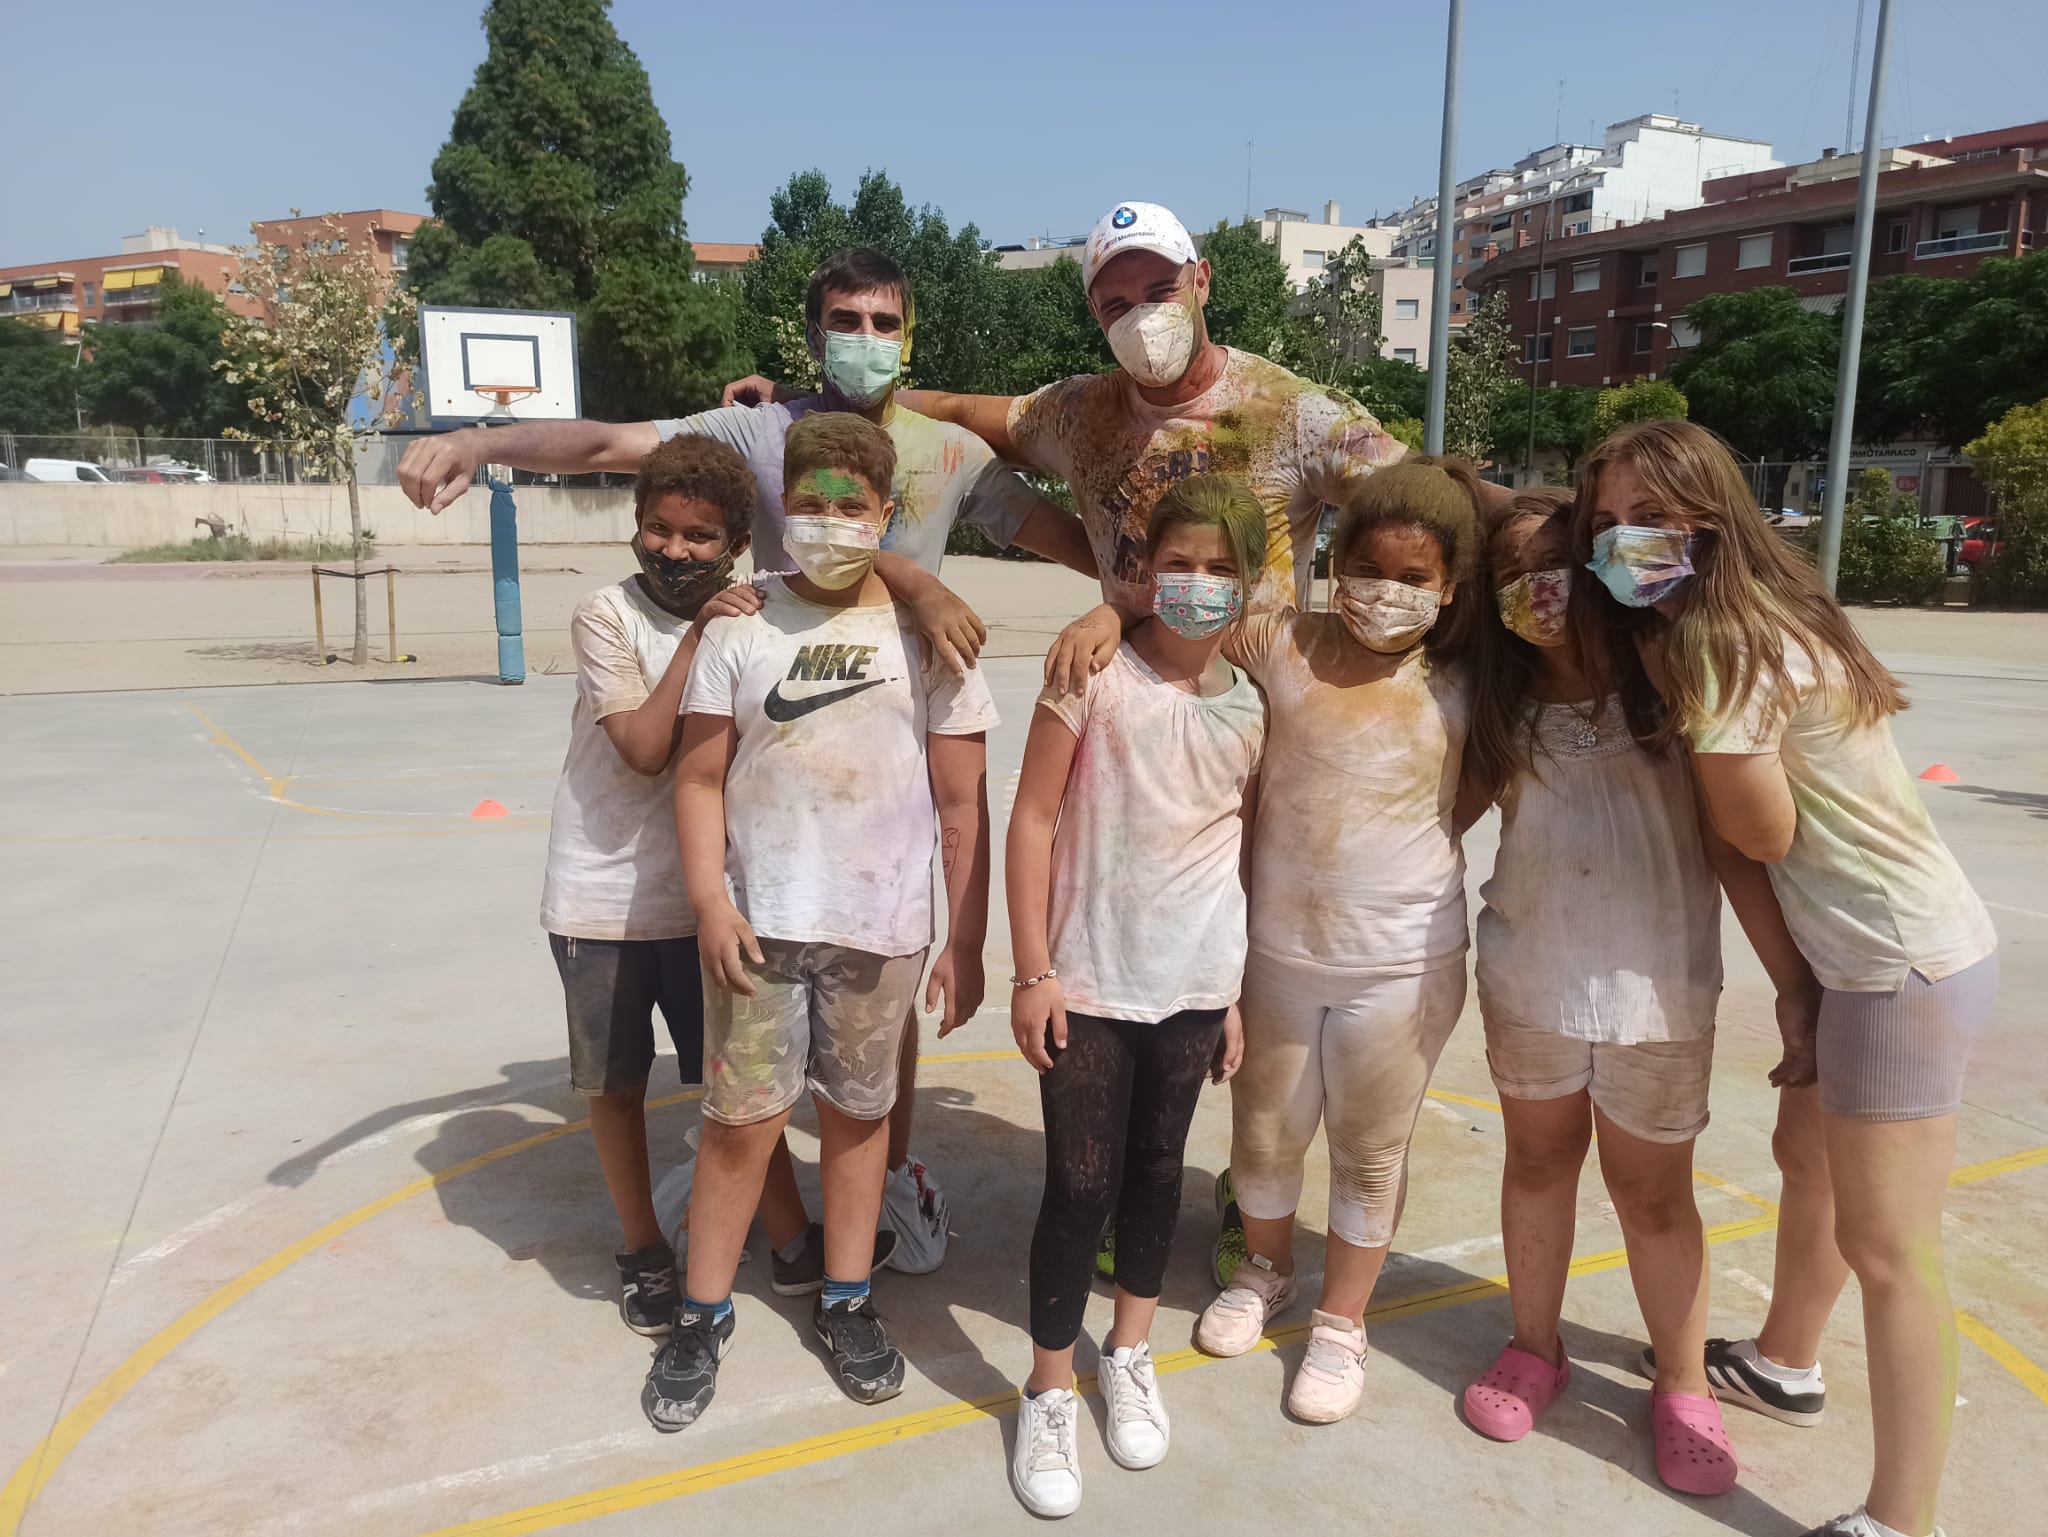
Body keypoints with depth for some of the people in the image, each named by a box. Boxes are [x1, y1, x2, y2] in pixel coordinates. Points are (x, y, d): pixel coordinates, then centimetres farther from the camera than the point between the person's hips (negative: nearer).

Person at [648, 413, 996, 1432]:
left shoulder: (926, 634, 0)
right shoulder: (742, 627, 0)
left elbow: (962, 803, 1)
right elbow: (700, 777, 0)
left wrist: (966, 939, 0)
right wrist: (710, 900, -12)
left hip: (882, 927, 1)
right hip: (758, 922, 0)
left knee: (856, 1113, 13)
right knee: (742, 1121, 5)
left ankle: (845, 1303, 31)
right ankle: (703, 1316, 24)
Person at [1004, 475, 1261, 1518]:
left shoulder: (1253, 706, 0)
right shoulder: (1096, 674, -10)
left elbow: (1249, 850, 6)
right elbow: (1033, 818, -9)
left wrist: (1241, 992, 7)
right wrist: (1031, 970, -11)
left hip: (1194, 983, 3)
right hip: (1087, 979, -3)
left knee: (1157, 1166, 17)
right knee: (1080, 1183, 3)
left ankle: (1130, 1354, 38)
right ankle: (1049, 1395, 22)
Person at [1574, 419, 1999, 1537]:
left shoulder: (1716, 644, -23)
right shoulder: (1742, 624, 6)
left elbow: (1764, 833, -16)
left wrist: (1666, 677, -10)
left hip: (1907, 963, -10)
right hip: (1867, 947, 10)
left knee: (1886, 1247, 0)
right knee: (1808, 1158, 25)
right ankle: (1785, 1362, 46)